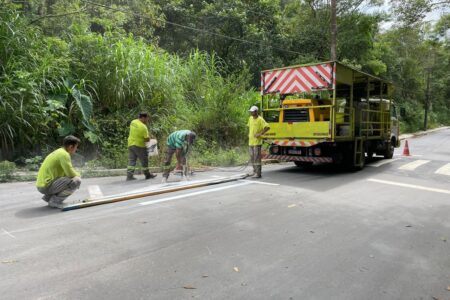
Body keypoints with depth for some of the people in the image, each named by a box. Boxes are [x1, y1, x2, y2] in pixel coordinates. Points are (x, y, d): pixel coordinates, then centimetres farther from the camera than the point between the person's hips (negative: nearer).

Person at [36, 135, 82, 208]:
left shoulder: (57, 152, 16)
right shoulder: (64, 154, -14)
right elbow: (70, 173, -16)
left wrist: (75, 174, 10)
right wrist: (78, 175, 4)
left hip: (41, 185, 10)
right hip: (47, 186, -10)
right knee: (76, 181, -16)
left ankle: (48, 196, 15)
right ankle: (55, 200, -8)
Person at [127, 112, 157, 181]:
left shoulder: (133, 122, 2)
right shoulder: (143, 127, -21)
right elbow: (147, 139, -19)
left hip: (131, 144, 7)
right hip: (139, 145, -7)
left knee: (131, 160, 9)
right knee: (144, 161, 9)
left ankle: (129, 175, 5)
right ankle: (147, 175, 22)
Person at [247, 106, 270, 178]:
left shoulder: (260, 119, -11)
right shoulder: (250, 118, 12)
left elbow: (267, 127, -19)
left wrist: (260, 134, -20)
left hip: (257, 142, -8)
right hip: (251, 141, 8)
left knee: (257, 157, -7)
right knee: (252, 157, 13)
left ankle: (258, 173, -4)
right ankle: (255, 171, 25)